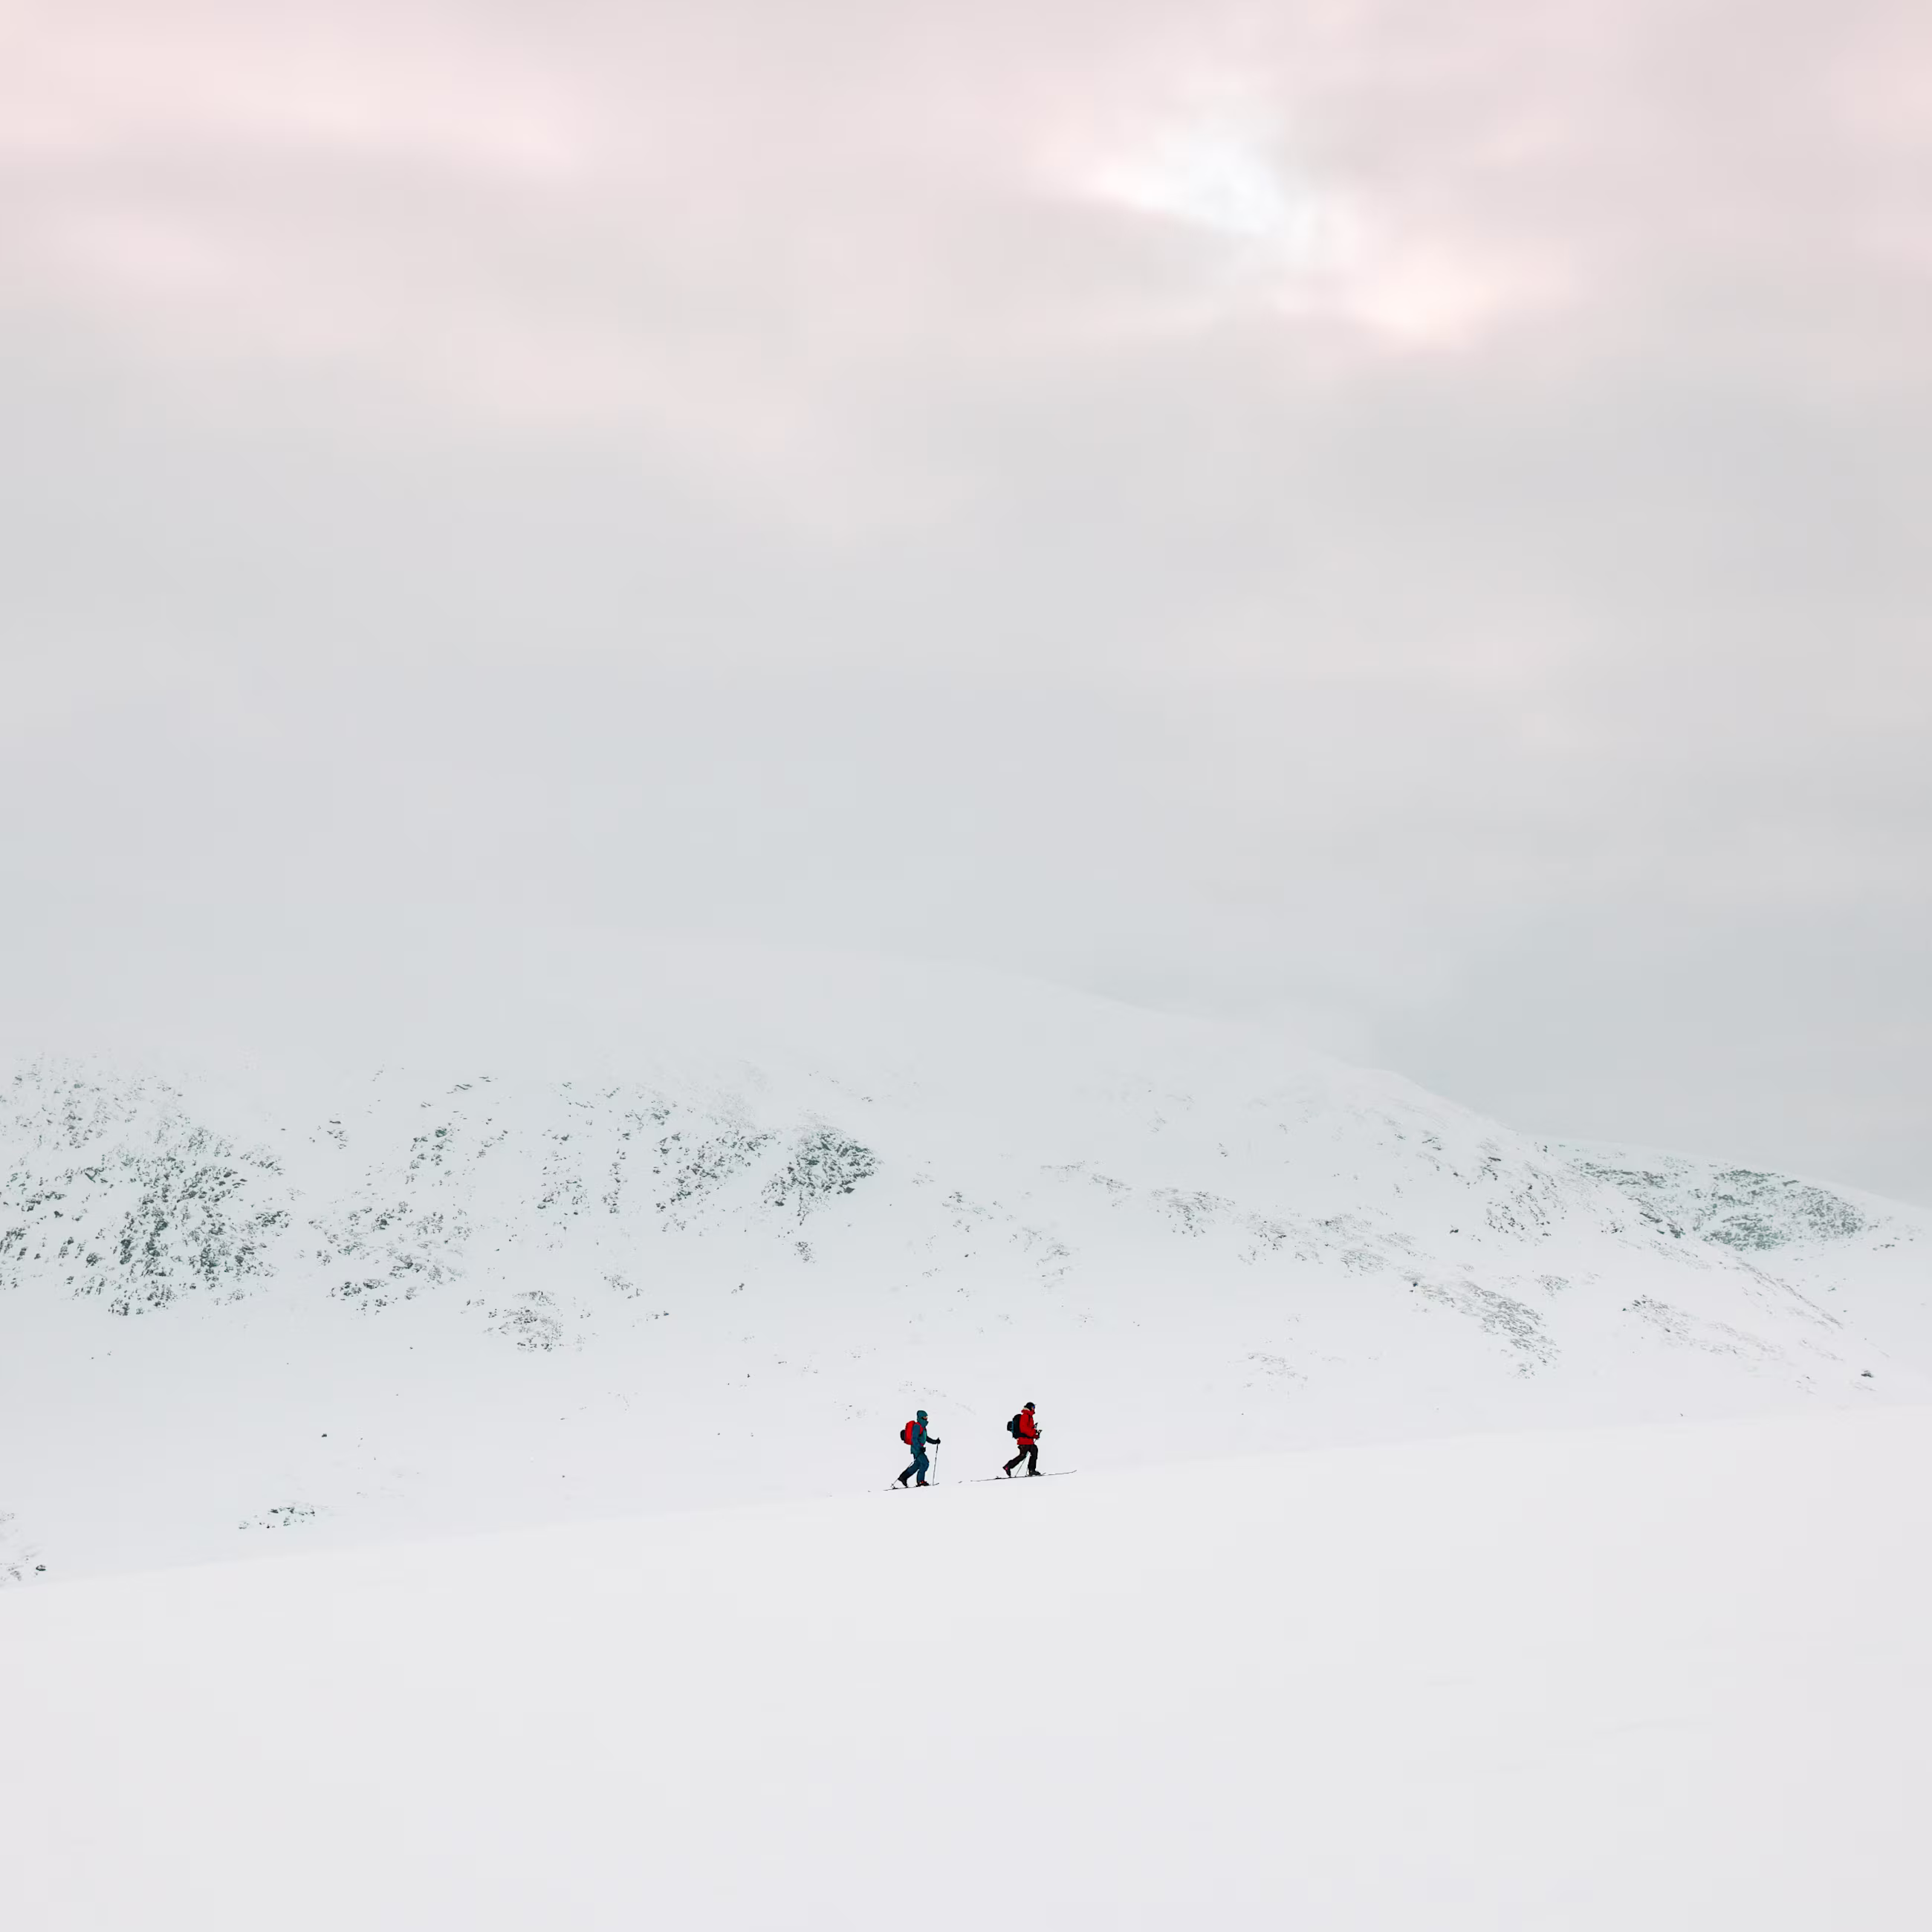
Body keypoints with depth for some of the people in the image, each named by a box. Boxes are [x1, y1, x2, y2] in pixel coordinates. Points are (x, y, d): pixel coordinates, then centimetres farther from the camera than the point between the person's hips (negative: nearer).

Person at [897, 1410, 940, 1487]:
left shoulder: (922, 1427, 17)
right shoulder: (917, 1426, -15)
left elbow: (925, 1437, 29)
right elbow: (914, 1439, -23)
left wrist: (934, 1441, 20)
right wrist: (920, 1448, -30)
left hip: (918, 1448, 10)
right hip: (916, 1448, -10)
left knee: (917, 1465, 12)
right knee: (925, 1463, -13)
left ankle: (903, 1477, 16)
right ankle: (920, 1481, -11)